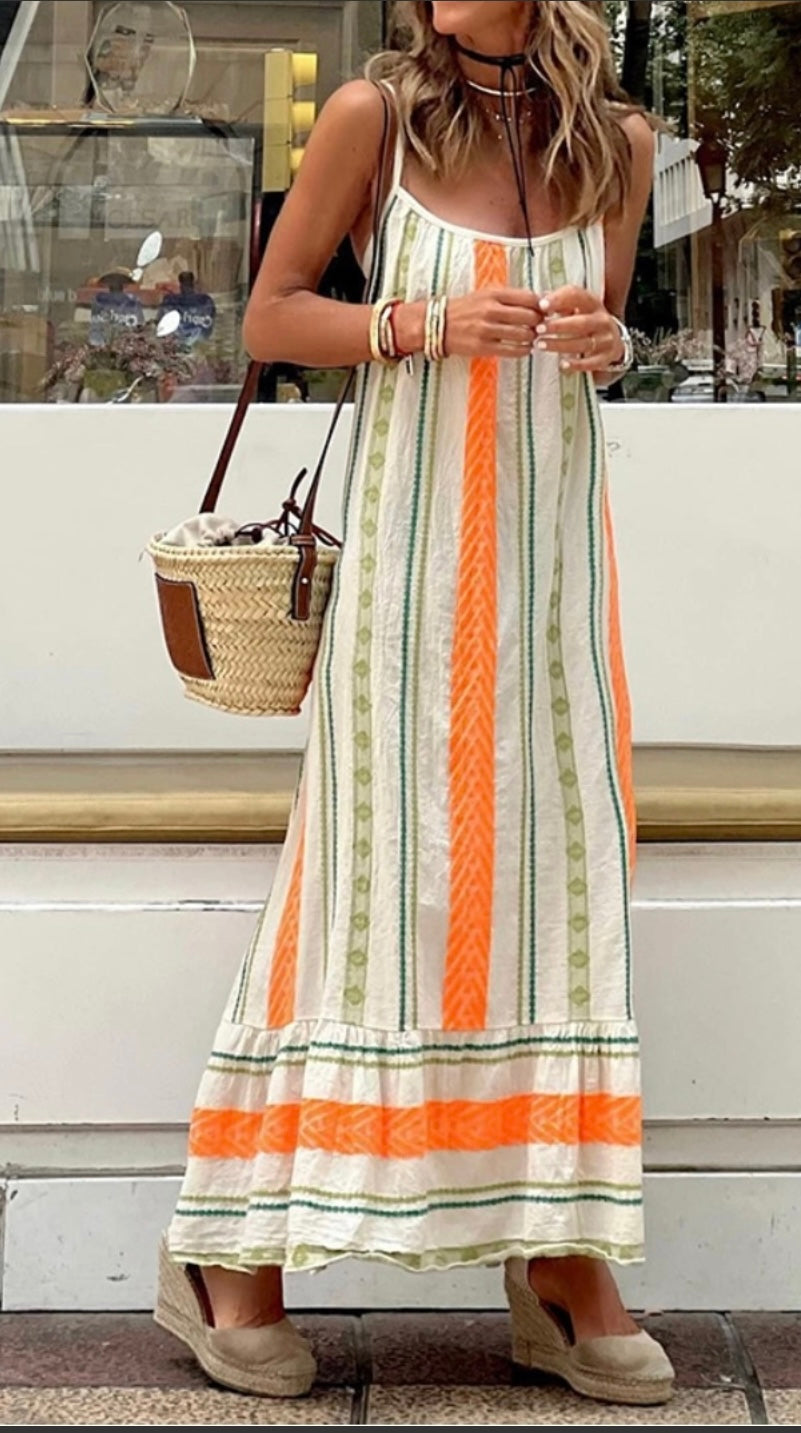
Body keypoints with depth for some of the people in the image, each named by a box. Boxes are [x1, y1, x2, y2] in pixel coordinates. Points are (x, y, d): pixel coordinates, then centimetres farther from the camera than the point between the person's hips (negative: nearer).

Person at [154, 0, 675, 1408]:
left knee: (557, 853, 1)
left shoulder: (618, 142, 8)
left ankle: (557, 1259, 9)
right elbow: (271, 315, 1)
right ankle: (230, 1253, 6)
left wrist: (606, 342, -4)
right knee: (381, 859, -5)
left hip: (556, 528, 4)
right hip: (412, 524, -4)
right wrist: (429, 324, -14)